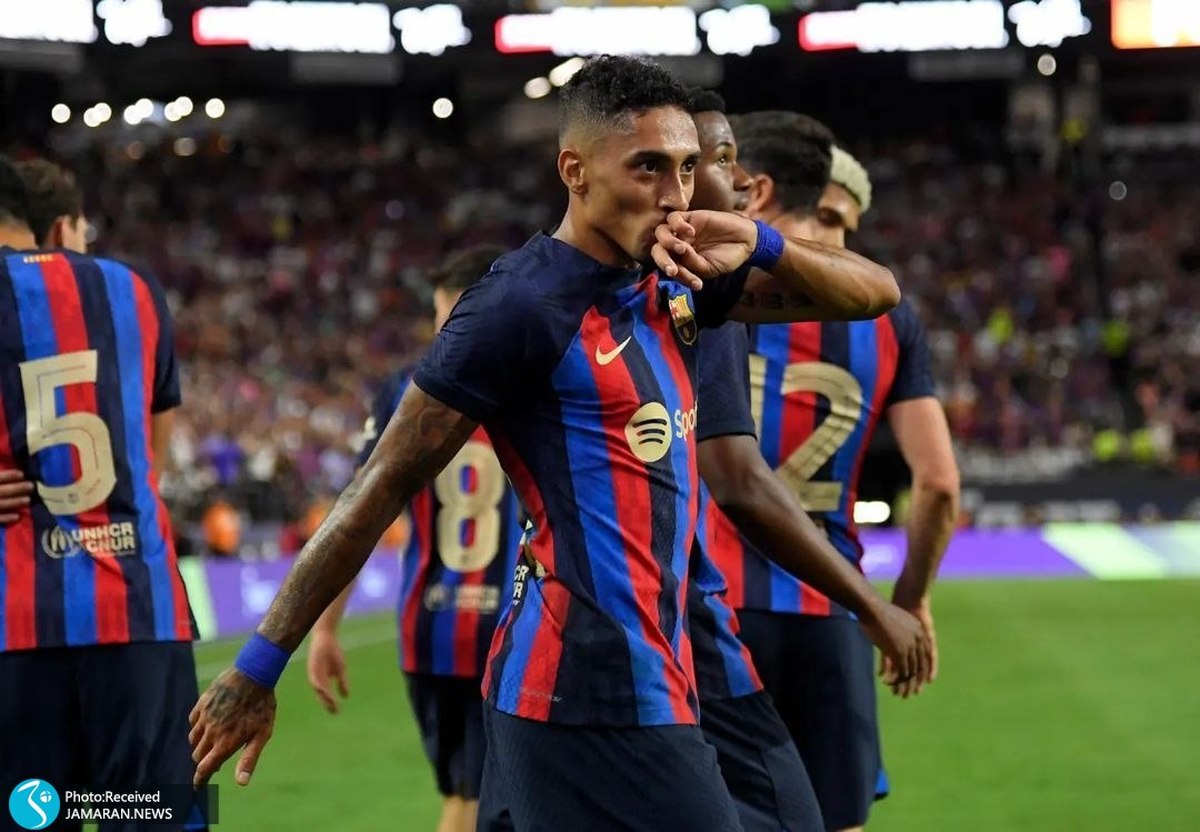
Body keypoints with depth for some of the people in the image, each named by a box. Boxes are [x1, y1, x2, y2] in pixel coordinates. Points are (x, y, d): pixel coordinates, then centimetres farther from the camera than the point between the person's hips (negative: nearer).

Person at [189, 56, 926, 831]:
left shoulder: (672, 287, 13)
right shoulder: (523, 305, -12)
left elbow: (874, 294, 18)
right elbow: (382, 489, -10)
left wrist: (759, 245, -3)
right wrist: (257, 670, -9)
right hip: (598, 694, -8)